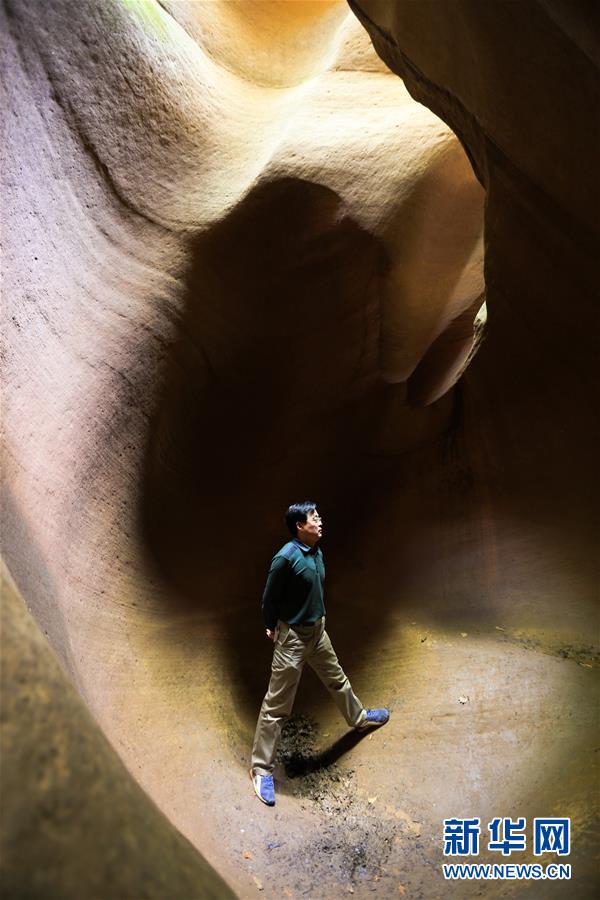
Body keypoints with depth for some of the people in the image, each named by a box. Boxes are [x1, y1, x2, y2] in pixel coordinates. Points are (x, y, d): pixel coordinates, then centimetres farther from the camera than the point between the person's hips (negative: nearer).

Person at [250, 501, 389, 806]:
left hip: (317, 629, 8)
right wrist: (272, 629, -1)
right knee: (276, 704, 0)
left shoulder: (317, 552, 0)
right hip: (293, 636, -8)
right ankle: (261, 768, 11)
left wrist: (318, 620, 18)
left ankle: (358, 717, 56)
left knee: (336, 678, 30)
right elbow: (269, 599, -14)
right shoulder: (286, 558, -26)